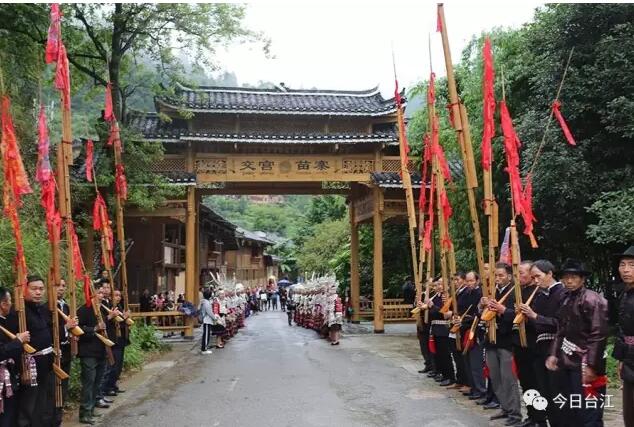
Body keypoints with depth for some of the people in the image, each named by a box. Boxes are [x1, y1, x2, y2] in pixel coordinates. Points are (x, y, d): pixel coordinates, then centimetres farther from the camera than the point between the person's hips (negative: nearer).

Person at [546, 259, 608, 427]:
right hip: (567, 363, 8)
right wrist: (554, 354, 9)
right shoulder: (566, 300, 13)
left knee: (587, 413, -4)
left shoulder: (592, 300, -12)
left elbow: (598, 335, -17)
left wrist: (591, 366, -20)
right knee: (568, 410, 16)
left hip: (583, 365, -8)